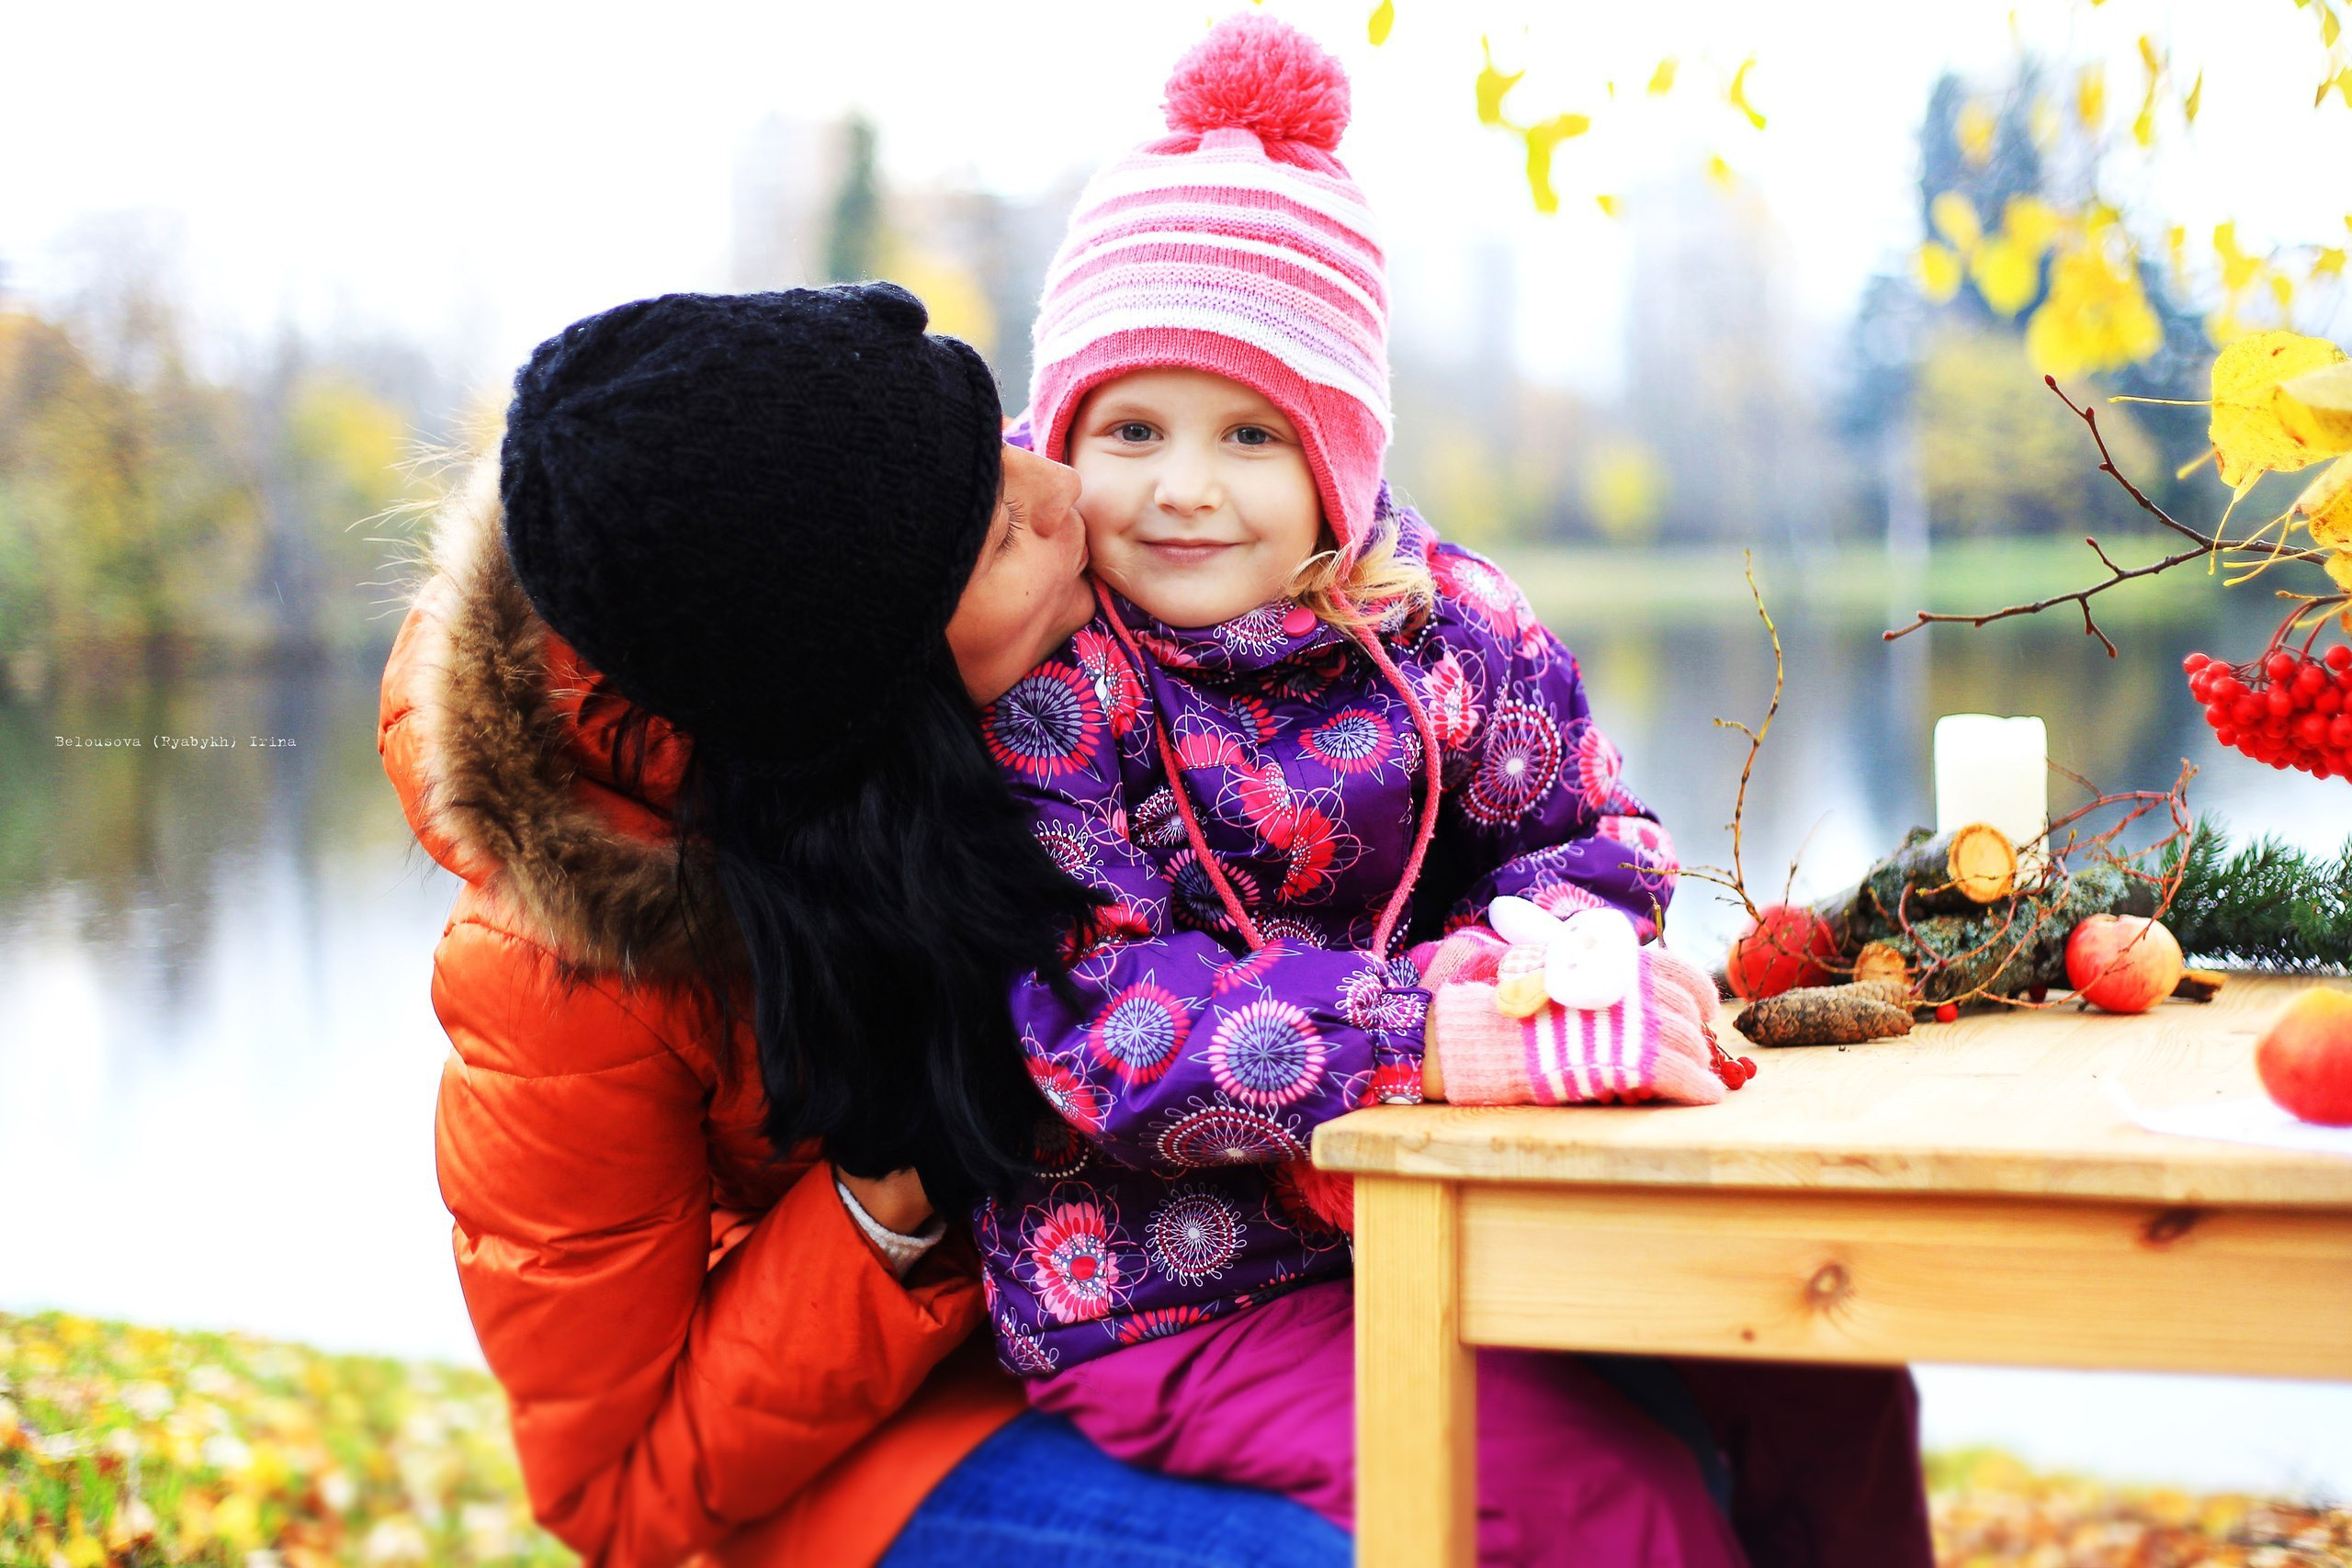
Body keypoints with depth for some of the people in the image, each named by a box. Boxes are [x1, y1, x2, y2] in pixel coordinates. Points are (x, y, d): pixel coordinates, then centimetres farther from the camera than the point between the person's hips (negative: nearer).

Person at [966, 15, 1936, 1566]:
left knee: (1815, 1368, -1)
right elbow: (1075, 1022, -25)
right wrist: (1442, 1030, -35)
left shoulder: (1440, 623, 2)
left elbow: (1589, 841, 14)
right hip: (1166, 1289, -6)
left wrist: (1544, 949, -13)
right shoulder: (1029, 675, -15)